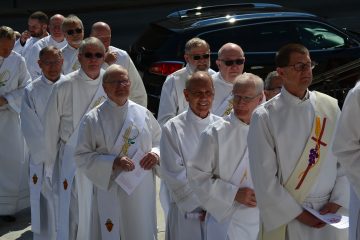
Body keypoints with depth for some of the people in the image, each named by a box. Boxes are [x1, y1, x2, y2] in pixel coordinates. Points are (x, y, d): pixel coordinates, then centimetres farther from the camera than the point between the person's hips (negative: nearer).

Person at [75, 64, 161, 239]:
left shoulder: (143, 114, 4)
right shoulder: (93, 119, -5)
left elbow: (159, 140, 16)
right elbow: (82, 157, -6)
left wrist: (156, 154, -6)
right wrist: (113, 163, -17)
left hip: (142, 191, 3)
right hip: (110, 192, -3)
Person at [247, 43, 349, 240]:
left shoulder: (330, 107, 2)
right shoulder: (264, 117, -8)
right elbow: (264, 178, -9)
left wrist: (337, 202, -6)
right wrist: (297, 213, -10)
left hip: (329, 214, 3)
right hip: (285, 216, -3)